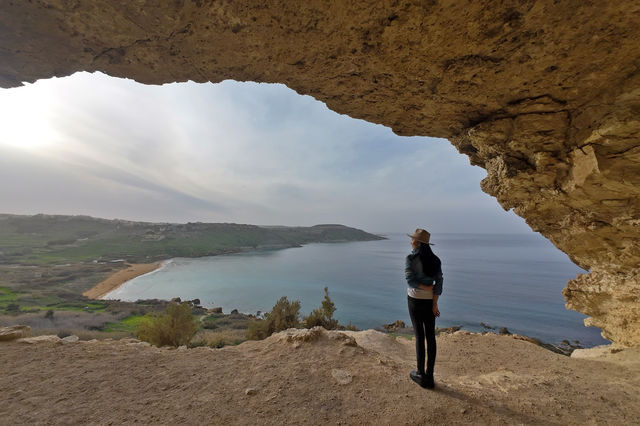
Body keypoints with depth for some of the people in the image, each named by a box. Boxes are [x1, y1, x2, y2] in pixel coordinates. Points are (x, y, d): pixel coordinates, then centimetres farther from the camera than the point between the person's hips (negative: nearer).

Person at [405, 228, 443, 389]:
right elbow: (439, 282, -5)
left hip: (415, 300, -4)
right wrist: (435, 303, -6)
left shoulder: (410, 259, -15)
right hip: (430, 301, 4)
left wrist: (428, 288, -11)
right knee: (431, 337, 12)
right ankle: (429, 376, 23)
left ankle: (421, 375, 21)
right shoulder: (435, 260, 0)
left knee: (419, 336, 7)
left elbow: (410, 280, -22)